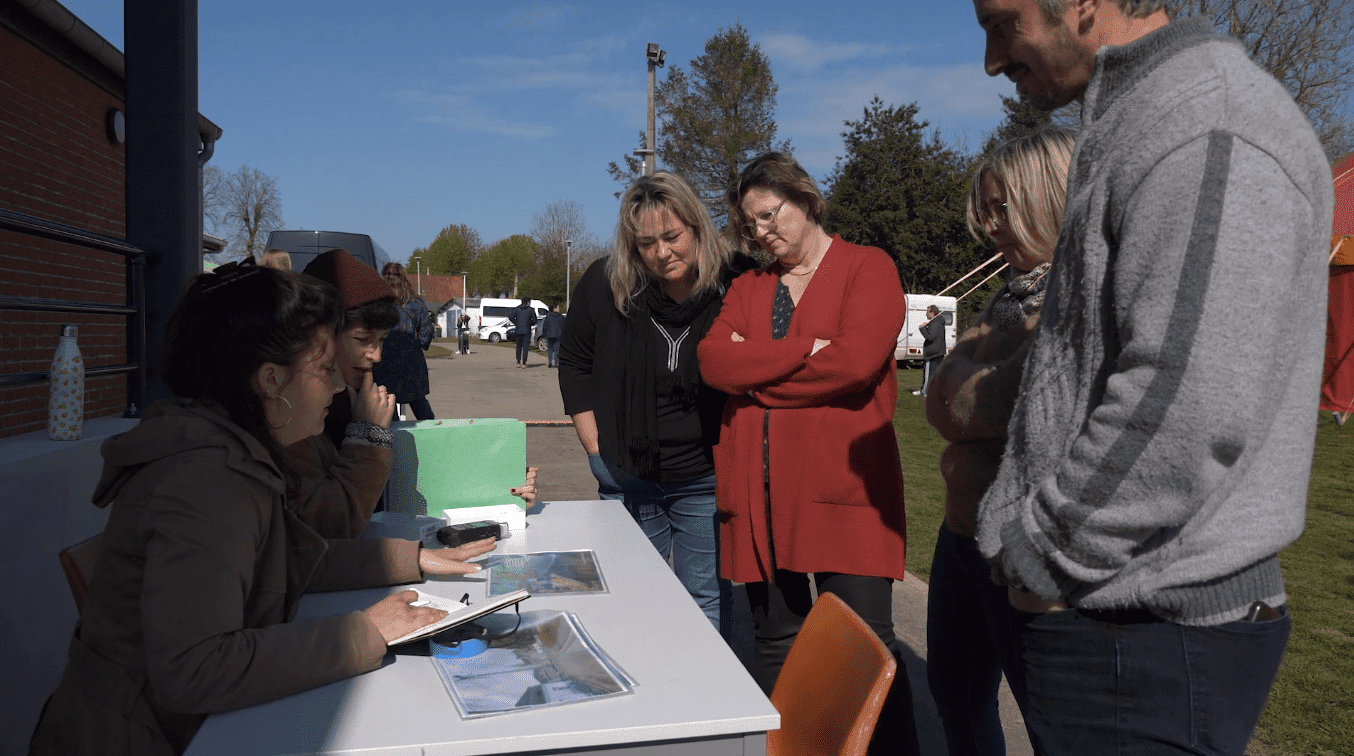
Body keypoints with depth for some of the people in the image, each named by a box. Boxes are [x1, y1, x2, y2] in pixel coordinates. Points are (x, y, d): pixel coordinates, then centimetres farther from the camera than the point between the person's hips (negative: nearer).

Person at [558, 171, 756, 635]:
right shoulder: (604, 284, -7)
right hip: (627, 478, 2)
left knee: (708, 601, 8)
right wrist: (598, 449, 1)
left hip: (708, 479, -2)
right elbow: (574, 365, 5)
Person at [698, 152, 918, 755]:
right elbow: (714, 362, -1)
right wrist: (806, 351, -10)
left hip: (844, 485, -4)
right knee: (776, 645, 12)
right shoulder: (748, 287, 18)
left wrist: (756, 374, -3)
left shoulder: (868, 268, 4)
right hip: (759, 490, 5)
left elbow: (857, 360, -14)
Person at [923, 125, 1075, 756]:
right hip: (965, 532, 9)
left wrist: (966, 393, -6)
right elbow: (944, 396, 8)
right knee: (954, 693, 23)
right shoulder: (1017, 291, 12)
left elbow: (983, 407, -24)